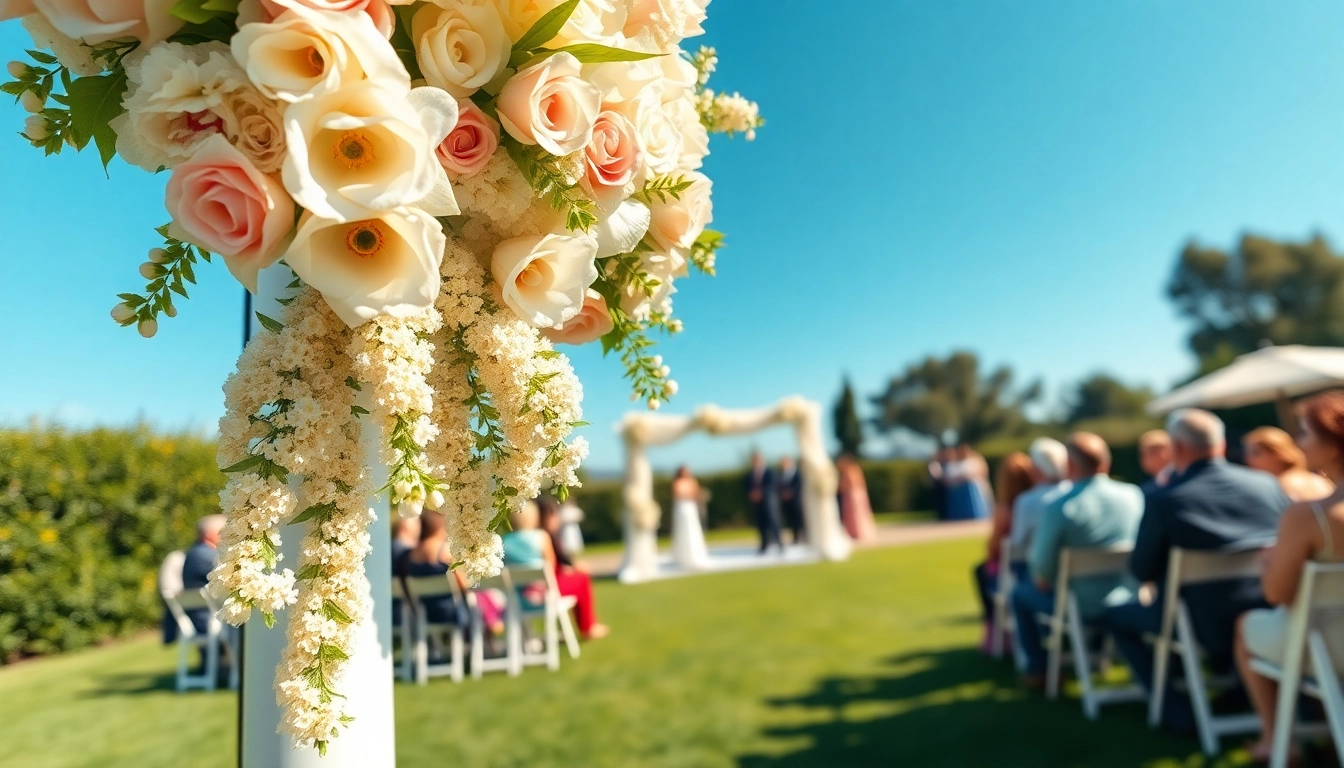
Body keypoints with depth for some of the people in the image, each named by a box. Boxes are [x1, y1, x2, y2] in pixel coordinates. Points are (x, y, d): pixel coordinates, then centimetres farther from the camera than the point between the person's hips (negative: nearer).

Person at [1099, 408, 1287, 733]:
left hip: (1202, 626, -5)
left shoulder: (1163, 501, -20)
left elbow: (1142, 572, -11)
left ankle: (1177, 711, 13)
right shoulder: (1267, 484, -8)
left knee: (1115, 615, 16)